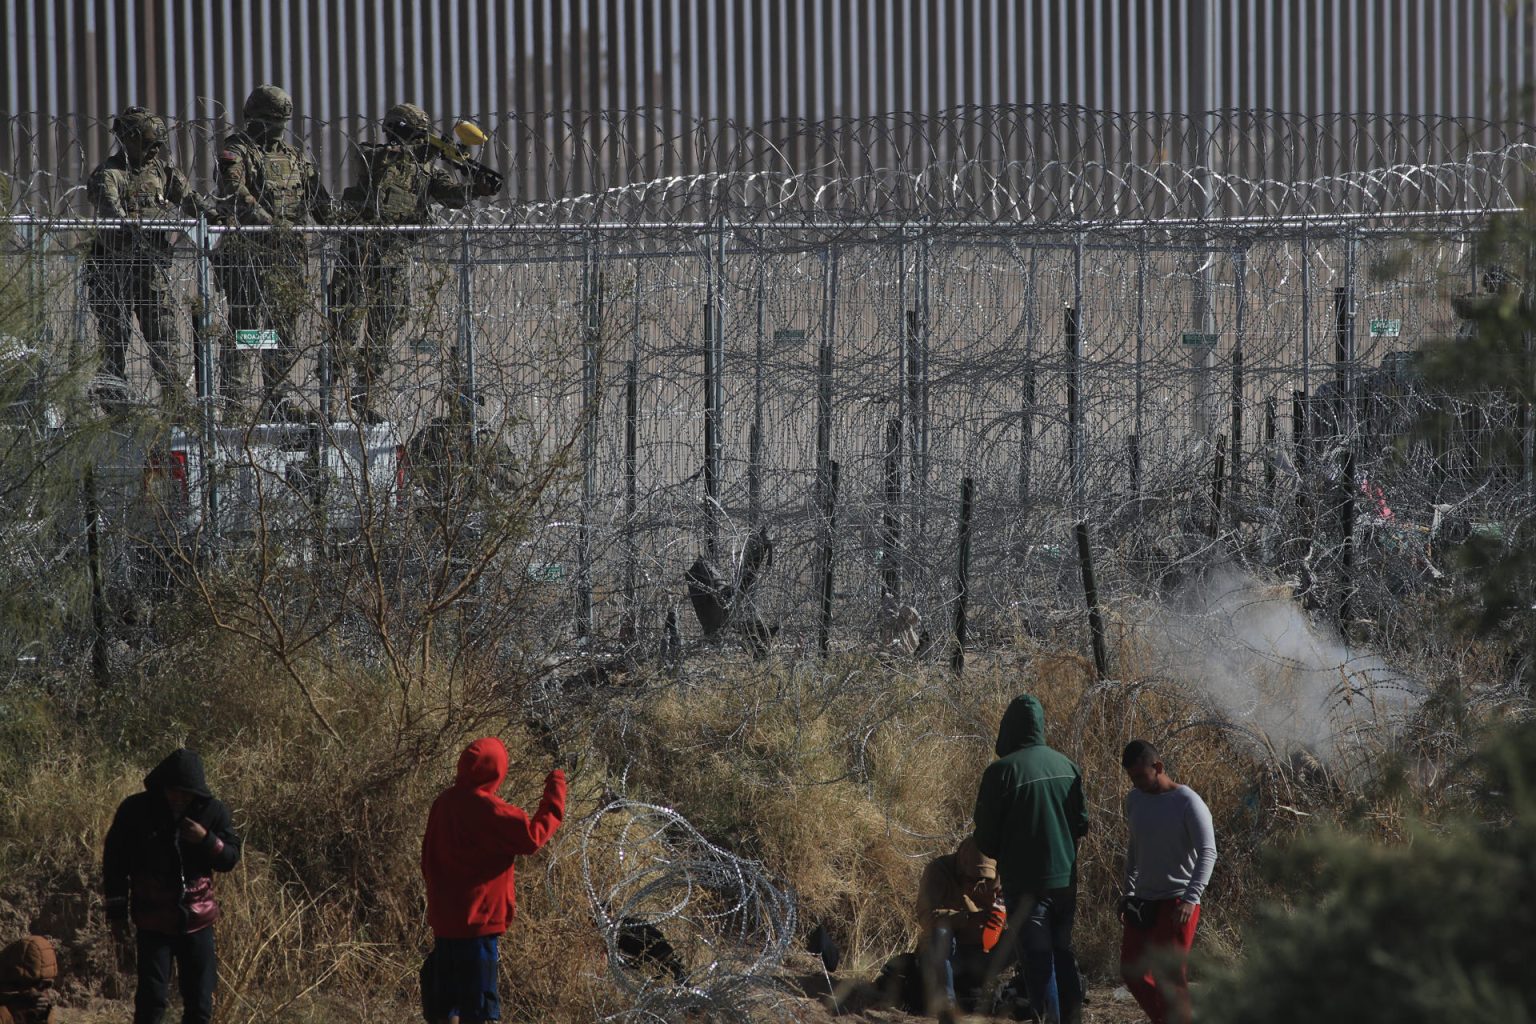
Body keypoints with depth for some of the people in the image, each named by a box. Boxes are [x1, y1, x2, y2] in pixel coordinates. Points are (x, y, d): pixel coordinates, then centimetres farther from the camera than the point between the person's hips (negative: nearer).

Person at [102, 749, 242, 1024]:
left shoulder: (213, 812, -2)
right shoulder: (135, 810, -7)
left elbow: (231, 858, 3)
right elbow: (114, 864, 0)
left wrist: (207, 840, -18)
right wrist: (117, 914, -2)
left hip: (197, 919, 2)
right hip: (153, 920, -2)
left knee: (200, 1002, 4)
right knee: (153, 998, -10)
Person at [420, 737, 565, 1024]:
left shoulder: (444, 803, 7)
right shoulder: (486, 809, -19)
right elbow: (533, 836, -19)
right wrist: (555, 794, -9)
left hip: (445, 918, 8)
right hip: (477, 920, -8)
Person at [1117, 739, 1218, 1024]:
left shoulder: (1187, 802, -11)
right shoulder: (1134, 800, 9)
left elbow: (1207, 853, -16)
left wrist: (1190, 898, -26)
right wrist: (1128, 891, 18)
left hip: (1176, 903, -7)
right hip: (1143, 902, 7)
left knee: (1169, 974, -10)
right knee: (1132, 972, 7)